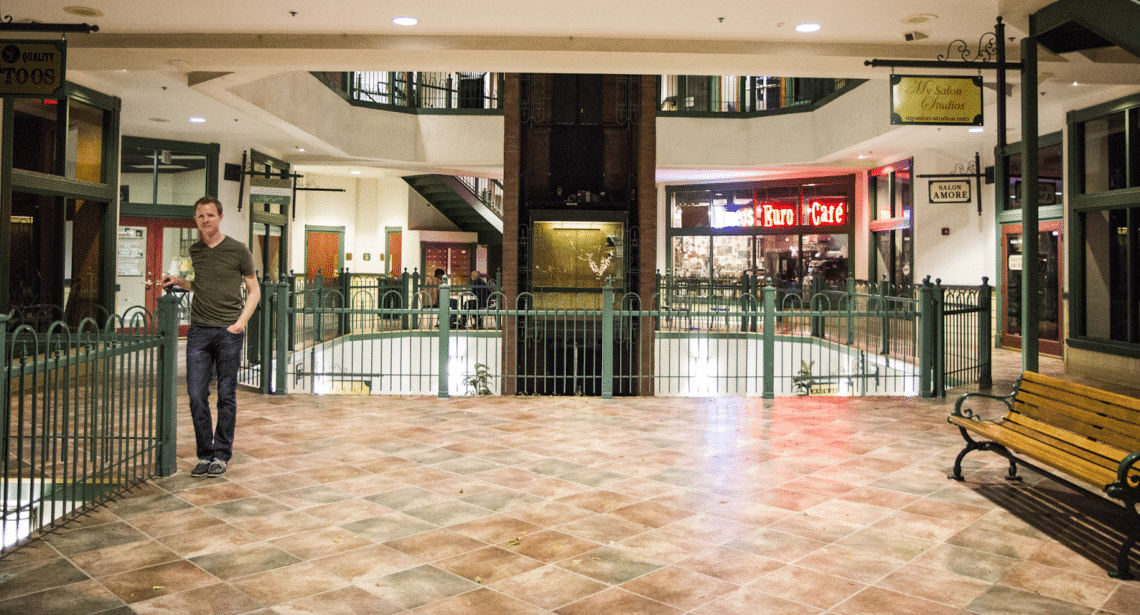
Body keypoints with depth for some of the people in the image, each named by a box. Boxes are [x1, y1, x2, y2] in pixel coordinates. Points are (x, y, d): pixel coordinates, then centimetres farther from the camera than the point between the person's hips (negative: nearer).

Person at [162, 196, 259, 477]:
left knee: (226, 396, 3)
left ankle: (221, 455, 14)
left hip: (229, 331, -3)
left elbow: (254, 290, 3)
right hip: (199, 330, 3)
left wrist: (241, 321, -9)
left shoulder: (238, 250, 0)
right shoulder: (193, 251, 11)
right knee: (197, 395, -1)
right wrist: (178, 281, 9)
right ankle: (205, 455, 13)